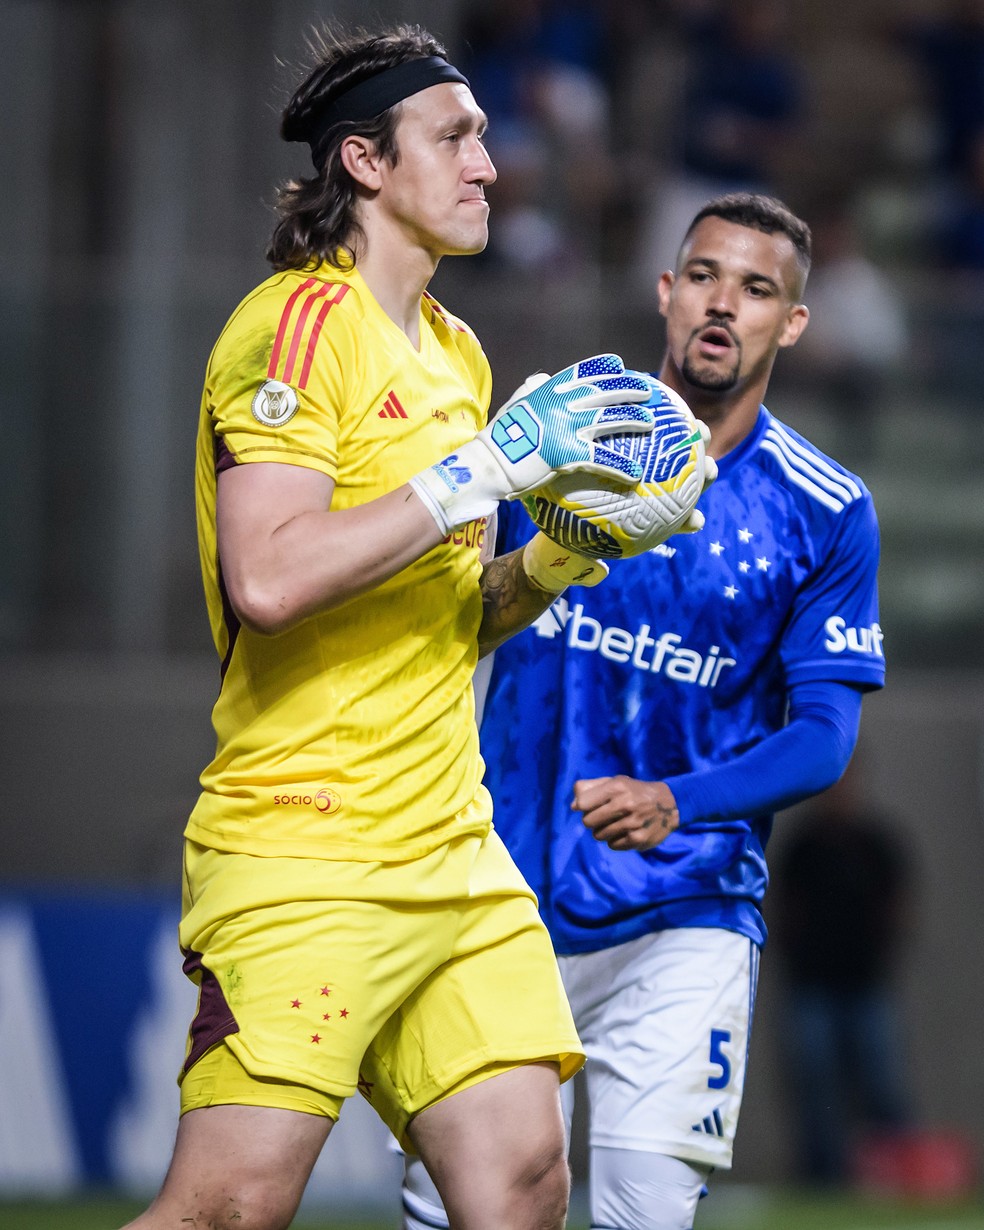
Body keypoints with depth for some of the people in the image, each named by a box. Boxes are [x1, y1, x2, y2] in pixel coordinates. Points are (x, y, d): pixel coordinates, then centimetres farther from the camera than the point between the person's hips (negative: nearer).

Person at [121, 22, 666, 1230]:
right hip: (301, 850, -9)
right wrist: (485, 469, -19)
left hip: (451, 848, 9)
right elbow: (269, 578, -23)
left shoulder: (455, 353, 19)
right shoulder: (297, 322, -9)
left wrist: (547, 563, 4)